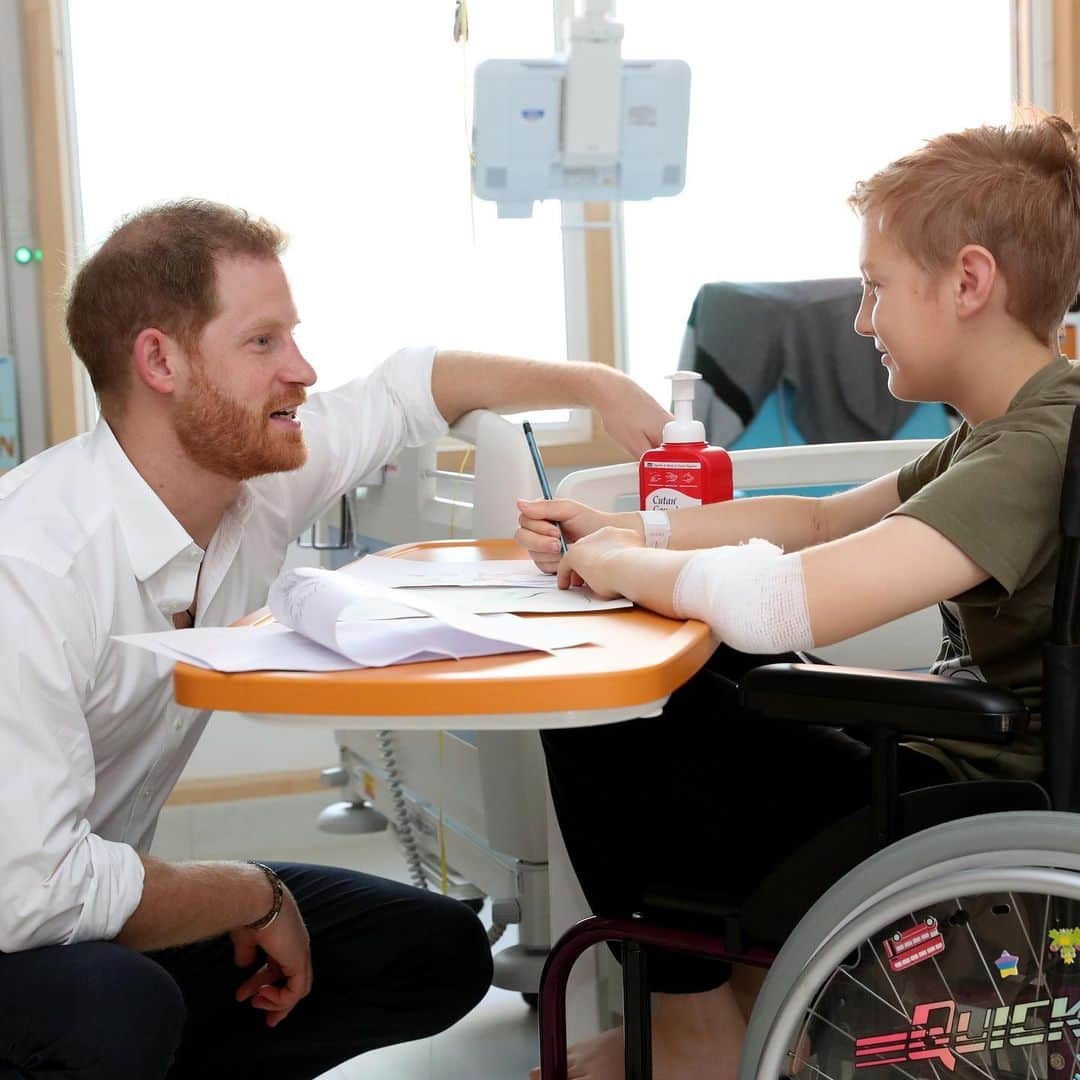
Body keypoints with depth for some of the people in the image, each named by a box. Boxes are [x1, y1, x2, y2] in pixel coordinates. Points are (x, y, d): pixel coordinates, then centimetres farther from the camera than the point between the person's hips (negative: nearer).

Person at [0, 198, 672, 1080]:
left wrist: (599, 386, 7)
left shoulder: (258, 474, -8)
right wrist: (257, 896, -20)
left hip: (106, 896, 8)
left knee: (440, 952, 6)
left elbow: (412, 388, 13)